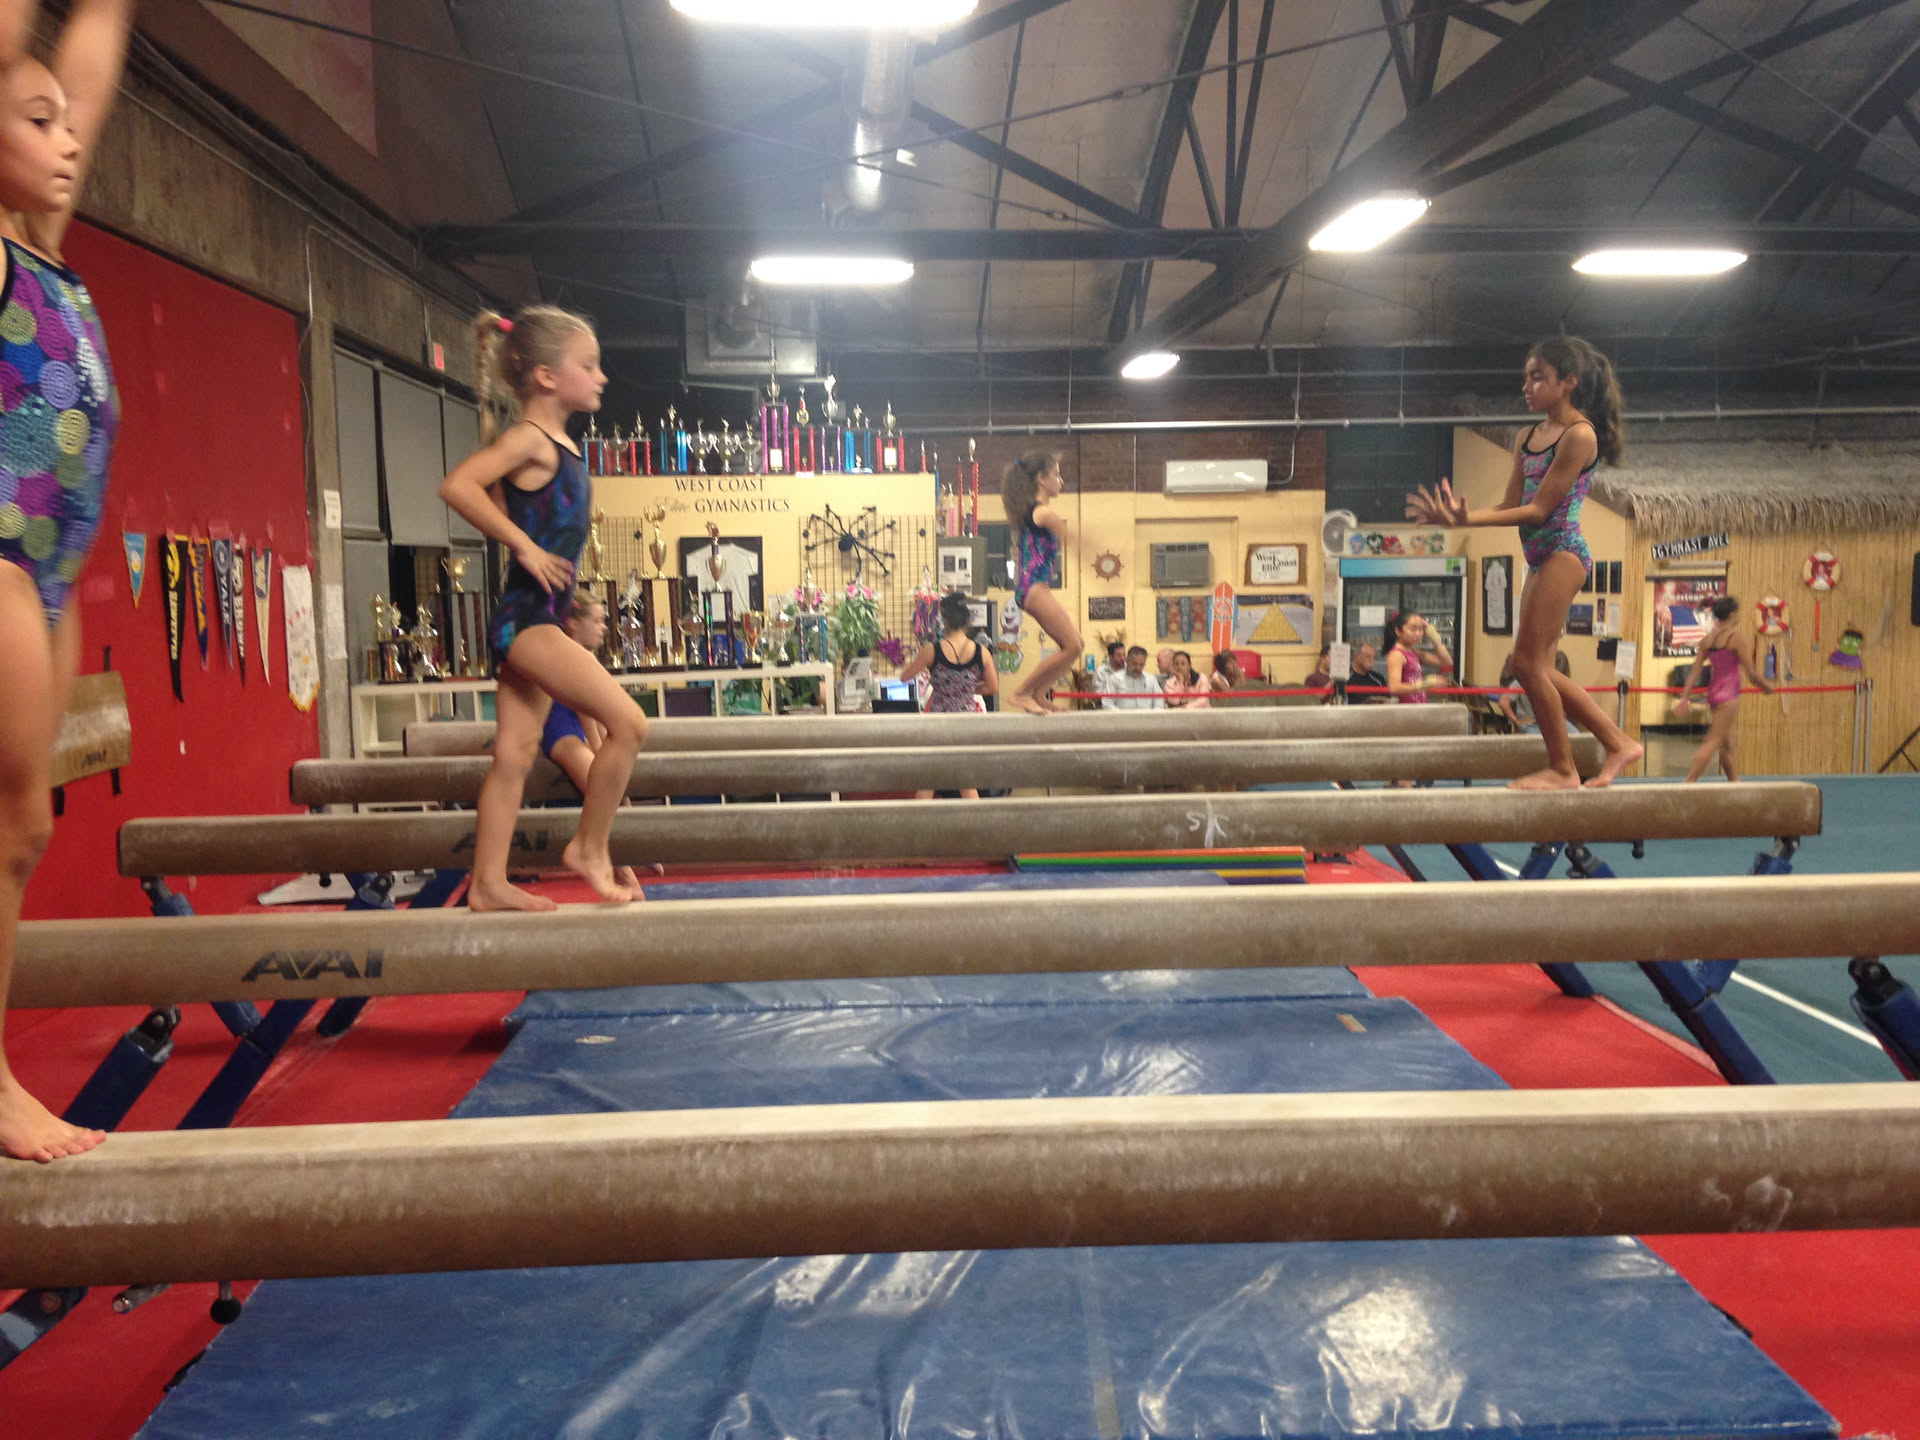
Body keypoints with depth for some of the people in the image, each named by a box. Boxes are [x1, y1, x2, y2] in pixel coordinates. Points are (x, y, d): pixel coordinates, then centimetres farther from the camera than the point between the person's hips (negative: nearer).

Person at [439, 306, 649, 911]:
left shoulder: (559, 445, 14)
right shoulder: (530, 438, -12)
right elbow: (457, 486, -26)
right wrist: (525, 547, -22)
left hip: (536, 620, 9)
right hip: (526, 616, -9)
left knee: (515, 754, 11)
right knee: (628, 722, -11)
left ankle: (488, 884, 18)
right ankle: (589, 848, 3)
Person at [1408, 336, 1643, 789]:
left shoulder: (1580, 435, -11)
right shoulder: (1528, 438, 14)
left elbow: (1538, 510, -16)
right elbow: (1510, 507, 10)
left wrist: (1467, 518, -21)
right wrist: (1460, 516, -5)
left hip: (1563, 552, -9)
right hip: (1540, 558, 9)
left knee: (1528, 661, -8)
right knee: (1537, 667, 9)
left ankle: (1562, 768, 4)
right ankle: (1618, 743, 19)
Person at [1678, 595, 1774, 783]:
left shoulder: (1708, 638, 8)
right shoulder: (1739, 637, -11)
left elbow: (1695, 671, 6)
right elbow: (1751, 672, -11)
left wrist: (1685, 697, 7)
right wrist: (1767, 686, 6)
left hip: (1713, 691, 8)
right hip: (1728, 695, -8)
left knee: (1727, 743, 19)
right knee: (1714, 742, -9)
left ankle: (1734, 781, 31)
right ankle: (1688, 784, -17)